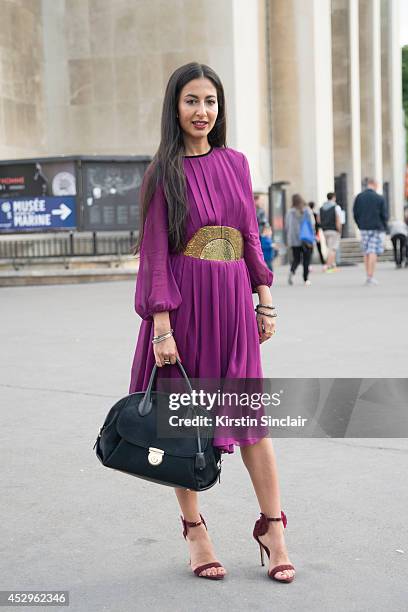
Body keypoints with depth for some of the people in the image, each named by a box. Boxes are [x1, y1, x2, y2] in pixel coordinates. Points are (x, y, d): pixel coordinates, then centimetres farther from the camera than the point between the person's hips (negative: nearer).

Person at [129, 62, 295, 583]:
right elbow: (155, 253, -7)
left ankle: (272, 527, 13)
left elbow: (251, 238, 14)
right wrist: (161, 324, -13)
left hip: (233, 302, 3)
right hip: (184, 303, -3)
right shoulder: (164, 171, -2)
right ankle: (194, 529, 19)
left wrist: (265, 298, 9)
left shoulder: (236, 163, 10)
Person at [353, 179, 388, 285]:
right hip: (377, 228, -3)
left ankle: (369, 276, 13)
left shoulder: (359, 197, 3)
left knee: (366, 252, 10)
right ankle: (370, 277, -8)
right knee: (373, 252, -4)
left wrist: (360, 226, 12)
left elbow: (355, 214, 4)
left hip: (364, 228, 3)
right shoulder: (380, 198, -5)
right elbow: (384, 215, -4)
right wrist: (384, 228, 8)